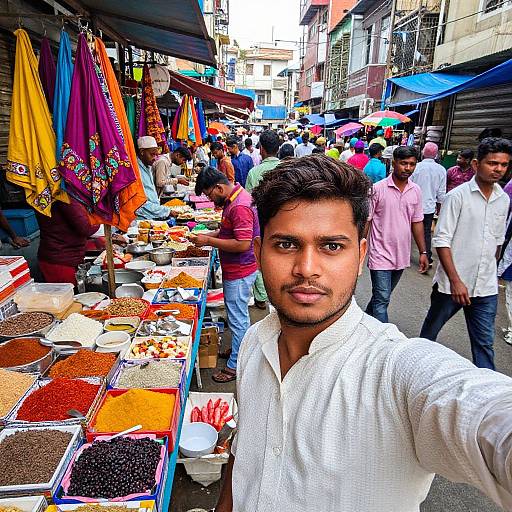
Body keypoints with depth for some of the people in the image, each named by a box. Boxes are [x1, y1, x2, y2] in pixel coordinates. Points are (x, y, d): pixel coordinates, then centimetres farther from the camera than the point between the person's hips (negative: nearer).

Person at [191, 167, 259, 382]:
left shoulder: (240, 206, -24)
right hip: (235, 270, 10)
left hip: (240, 272, -10)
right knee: (239, 315, 22)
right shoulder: (234, 198, 8)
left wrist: (209, 241, -20)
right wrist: (209, 236, 6)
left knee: (237, 318, 2)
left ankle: (235, 366, 16)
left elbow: (243, 244, -28)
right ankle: (240, 350, 39)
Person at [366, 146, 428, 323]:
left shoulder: (416, 191, 4)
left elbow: (417, 222, 11)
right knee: (382, 300, -6)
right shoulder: (378, 189, -10)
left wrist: (423, 252, 10)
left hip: (402, 256, 6)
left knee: (383, 296, 19)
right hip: (381, 255, -5)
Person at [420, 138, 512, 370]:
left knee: (484, 342, 8)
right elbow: (442, 241, -14)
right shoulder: (458, 196, -11)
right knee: (431, 329, 15)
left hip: (486, 288, 4)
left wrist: (490, 271, 19)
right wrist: (455, 280, -19)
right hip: (452, 283, -4)